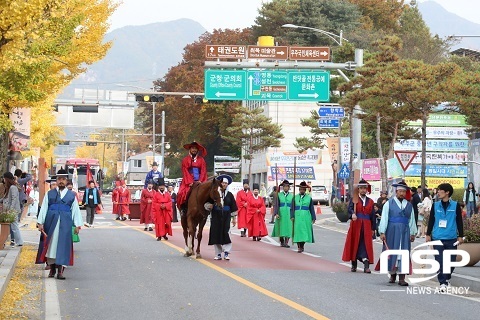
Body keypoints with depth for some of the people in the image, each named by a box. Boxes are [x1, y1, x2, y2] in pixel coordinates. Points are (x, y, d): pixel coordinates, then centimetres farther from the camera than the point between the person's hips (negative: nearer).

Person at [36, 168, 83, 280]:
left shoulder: (71, 196, 8)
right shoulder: (49, 194, 8)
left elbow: (76, 210, 7)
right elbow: (43, 208, 6)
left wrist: (77, 225, 0)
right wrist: (40, 223, -2)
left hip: (65, 224, -1)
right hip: (51, 223, 1)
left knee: (62, 246, -3)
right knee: (50, 244, 3)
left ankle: (60, 271, 0)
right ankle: (52, 269, 13)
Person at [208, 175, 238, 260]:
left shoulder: (229, 195, 5)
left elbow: (233, 208, 9)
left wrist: (233, 218, 7)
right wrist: (209, 206, -19)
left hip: (226, 218, 0)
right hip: (216, 217, 0)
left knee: (226, 234, -8)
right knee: (216, 234, 3)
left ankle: (226, 253, -3)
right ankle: (218, 254, 12)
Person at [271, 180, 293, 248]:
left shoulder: (291, 196, 6)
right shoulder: (279, 195, 4)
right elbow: (276, 205, -1)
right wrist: (276, 213, -12)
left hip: (289, 213, 0)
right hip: (281, 213, 0)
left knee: (288, 228, -3)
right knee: (281, 228, 4)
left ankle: (286, 242, -1)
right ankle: (282, 242, 16)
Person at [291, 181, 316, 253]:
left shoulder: (309, 198, 6)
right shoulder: (295, 197, 7)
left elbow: (312, 209, 7)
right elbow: (292, 208, 6)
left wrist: (313, 218, 3)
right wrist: (292, 216, -6)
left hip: (306, 217, 0)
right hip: (297, 217, 0)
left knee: (304, 231, -1)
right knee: (298, 231, -2)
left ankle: (302, 245, 15)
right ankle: (299, 247, 2)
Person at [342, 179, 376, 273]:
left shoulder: (370, 202, 12)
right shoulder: (354, 199, 5)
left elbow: (373, 216, 12)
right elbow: (350, 209, -13)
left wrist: (373, 229, 8)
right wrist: (352, 214, -35)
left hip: (366, 226, 1)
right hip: (355, 225, -1)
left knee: (366, 245, -7)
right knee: (354, 244, 4)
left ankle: (366, 266, -12)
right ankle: (354, 265, 14)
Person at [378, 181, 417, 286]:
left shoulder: (409, 205, 10)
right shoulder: (389, 203, 1)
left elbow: (412, 220, 12)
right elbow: (384, 218, -2)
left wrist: (412, 233, 9)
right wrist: (382, 232, -8)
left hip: (404, 232, 2)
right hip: (392, 231, -2)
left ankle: (402, 278, -2)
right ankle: (392, 275, 19)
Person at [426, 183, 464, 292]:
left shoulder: (456, 205, 1)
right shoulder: (435, 205, 5)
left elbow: (459, 221, 4)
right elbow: (431, 221, 10)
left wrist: (460, 236, 3)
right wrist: (428, 234, 8)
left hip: (451, 238, -1)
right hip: (438, 238, 1)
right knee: (439, 261, -4)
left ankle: (447, 278, 29)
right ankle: (442, 283, -1)